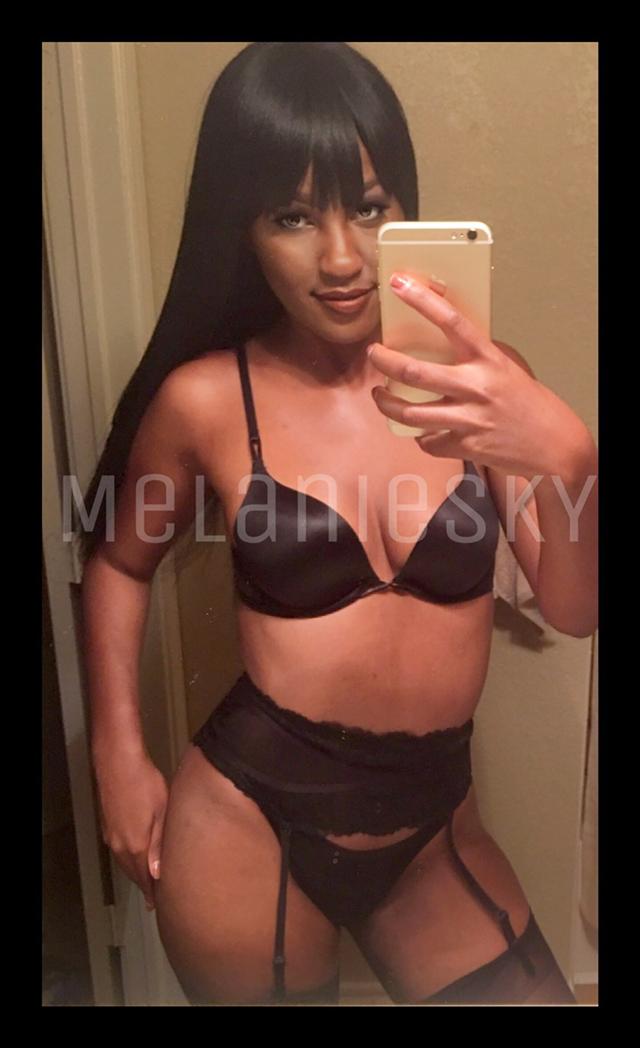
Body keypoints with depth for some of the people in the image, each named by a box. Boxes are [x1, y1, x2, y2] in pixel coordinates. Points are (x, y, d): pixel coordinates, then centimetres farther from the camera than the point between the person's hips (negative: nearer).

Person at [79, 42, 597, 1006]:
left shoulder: (475, 382, -8)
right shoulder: (206, 399, -12)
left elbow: (574, 610, -12)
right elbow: (120, 561, 5)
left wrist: (565, 456, -32)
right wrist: (120, 758, 1)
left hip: (432, 828, 2)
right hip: (249, 824, -1)